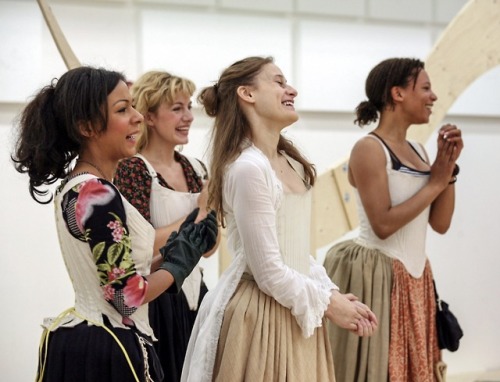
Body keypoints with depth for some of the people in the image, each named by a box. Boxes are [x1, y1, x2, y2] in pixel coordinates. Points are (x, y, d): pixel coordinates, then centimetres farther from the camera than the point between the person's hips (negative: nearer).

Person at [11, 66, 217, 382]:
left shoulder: (77, 185, 9)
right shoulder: (97, 193, -20)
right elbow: (126, 296, -22)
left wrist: (182, 242, 3)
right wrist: (181, 257, -7)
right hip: (106, 351, -9)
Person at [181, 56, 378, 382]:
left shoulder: (291, 164, 9)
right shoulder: (248, 168, -19)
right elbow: (269, 273, -20)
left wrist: (334, 294, 1)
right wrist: (327, 303, -9)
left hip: (295, 311, 9)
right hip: (261, 314, -8)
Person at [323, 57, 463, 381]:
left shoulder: (417, 150, 10)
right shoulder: (369, 149, -12)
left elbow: (440, 223, 9)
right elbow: (383, 225, -20)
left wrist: (449, 167, -1)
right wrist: (434, 182, -13)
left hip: (415, 278, 8)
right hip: (377, 275, -8)